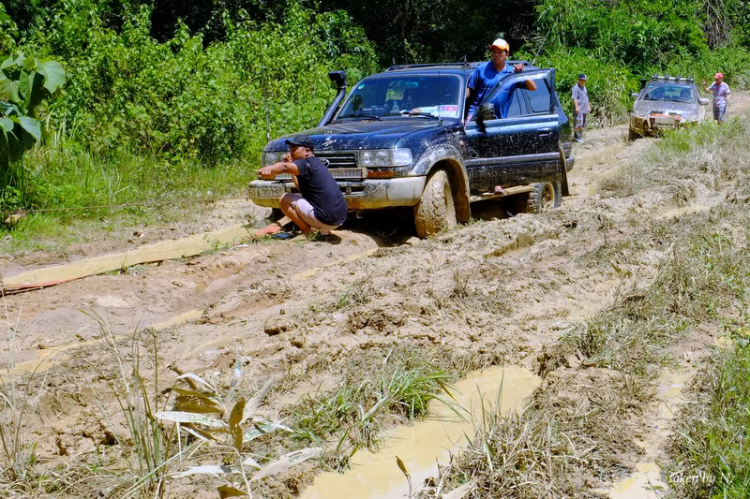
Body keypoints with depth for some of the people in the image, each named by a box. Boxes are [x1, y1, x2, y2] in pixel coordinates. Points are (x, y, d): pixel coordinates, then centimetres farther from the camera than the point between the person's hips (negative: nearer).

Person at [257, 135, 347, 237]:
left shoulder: (308, 163, -12)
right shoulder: (316, 163, 17)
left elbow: (284, 167, -32)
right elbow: (301, 187, 26)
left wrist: (268, 169, -49)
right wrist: (291, 164, 18)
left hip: (326, 219, -9)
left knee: (285, 199, -3)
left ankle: (307, 232, 0)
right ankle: (325, 230, 15)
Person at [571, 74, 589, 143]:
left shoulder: (584, 87, 19)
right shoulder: (576, 88, -10)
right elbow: (574, 98, -17)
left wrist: (588, 107, 24)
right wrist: (576, 107, -26)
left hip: (585, 109, 9)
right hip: (579, 110, -9)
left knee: (583, 124, 11)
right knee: (578, 124, -10)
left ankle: (580, 136, 18)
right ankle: (576, 137, -5)